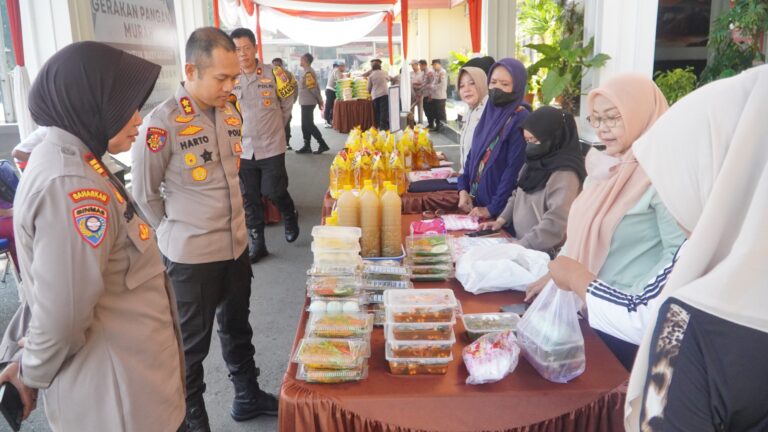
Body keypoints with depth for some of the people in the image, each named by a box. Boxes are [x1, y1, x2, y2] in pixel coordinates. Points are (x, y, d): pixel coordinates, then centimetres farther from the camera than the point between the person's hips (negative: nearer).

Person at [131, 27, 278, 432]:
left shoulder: (230, 113, 2)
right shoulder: (162, 123, -19)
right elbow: (144, 193, -8)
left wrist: (231, 224, 14)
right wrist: (180, 232, -1)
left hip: (236, 245, 7)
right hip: (191, 255, -6)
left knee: (237, 327, 22)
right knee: (193, 343, 11)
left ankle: (248, 396, 42)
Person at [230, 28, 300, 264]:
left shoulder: (273, 74, -7)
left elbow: (287, 104, 6)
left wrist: (275, 126, 9)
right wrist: (240, 129, 6)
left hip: (271, 147, -3)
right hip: (243, 149, 3)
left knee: (274, 191, 0)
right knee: (250, 199, 8)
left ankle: (290, 217, 34)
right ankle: (256, 244, 21)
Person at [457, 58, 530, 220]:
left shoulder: (521, 120, -15)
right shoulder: (489, 113, 6)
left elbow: (514, 169, -19)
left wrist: (493, 208, -19)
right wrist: (463, 189, -1)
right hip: (476, 200, 7)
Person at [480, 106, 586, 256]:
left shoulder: (565, 174, -19)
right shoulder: (537, 161, 7)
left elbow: (554, 226, -25)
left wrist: (520, 246, -25)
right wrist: (501, 220, 6)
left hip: (544, 254, -7)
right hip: (520, 244, 8)